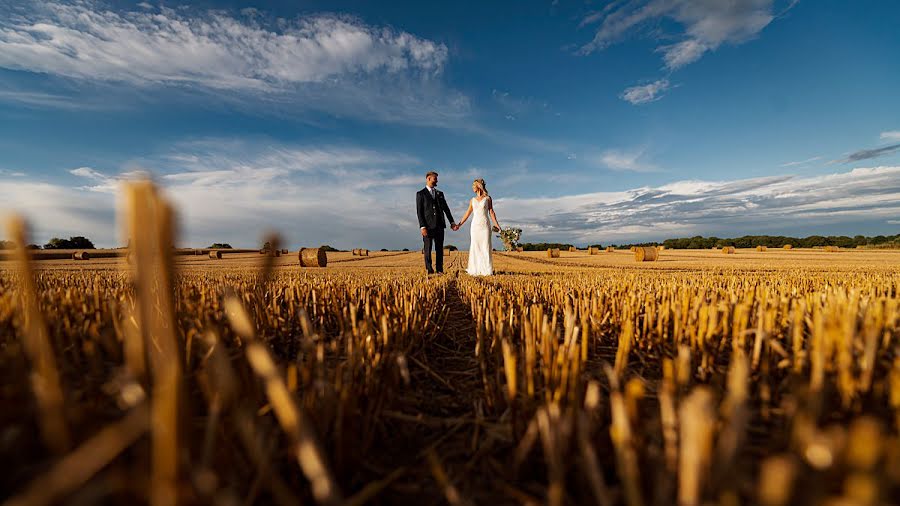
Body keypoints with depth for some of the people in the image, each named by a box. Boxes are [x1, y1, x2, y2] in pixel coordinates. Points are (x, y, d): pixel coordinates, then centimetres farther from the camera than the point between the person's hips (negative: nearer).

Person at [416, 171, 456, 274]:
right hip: (428, 225, -4)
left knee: (439, 249, 4)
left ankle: (440, 270, 9)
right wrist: (422, 226, -13)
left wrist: (452, 222, 9)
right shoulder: (420, 194, 3)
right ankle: (429, 271, 5)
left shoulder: (440, 193, 18)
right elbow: (419, 211, -3)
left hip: (439, 225, 4)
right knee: (428, 249, -1)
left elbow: (446, 208, 17)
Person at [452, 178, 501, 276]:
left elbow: (491, 212, -1)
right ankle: (476, 270, 7)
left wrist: (496, 224, -11)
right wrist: (459, 224, 10)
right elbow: (467, 214, 13)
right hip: (475, 225, 3)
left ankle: (487, 270, 2)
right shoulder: (473, 200, 12)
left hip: (485, 225, -3)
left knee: (485, 247, -4)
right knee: (475, 247, 1)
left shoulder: (488, 198, 3)